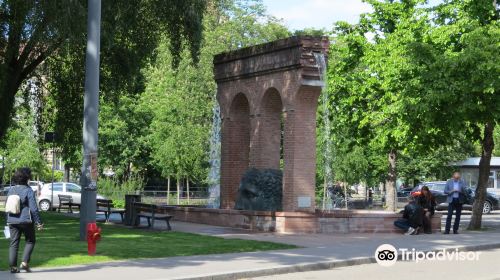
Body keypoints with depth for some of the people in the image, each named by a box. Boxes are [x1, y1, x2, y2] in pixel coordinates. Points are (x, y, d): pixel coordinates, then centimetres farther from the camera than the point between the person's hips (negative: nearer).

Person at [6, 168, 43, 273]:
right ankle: (25, 263, 1)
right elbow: (33, 208, -13)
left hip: (12, 221, 5)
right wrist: (38, 222, -8)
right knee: (30, 241, 12)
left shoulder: (11, 190, 7)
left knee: (14, 243, 7)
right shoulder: (28, 190, -11)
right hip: (26, 221, -5)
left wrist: (8, 221, 22)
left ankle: (13, 267, 4)